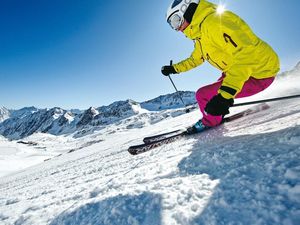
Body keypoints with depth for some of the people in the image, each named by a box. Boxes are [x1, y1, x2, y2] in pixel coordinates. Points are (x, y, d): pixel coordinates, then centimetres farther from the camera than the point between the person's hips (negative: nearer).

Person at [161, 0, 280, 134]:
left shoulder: (213, 22, -22)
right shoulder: (200, 34, 10)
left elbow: (244, 53, -33)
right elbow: (194, 59, 27)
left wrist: (225, 94, -42)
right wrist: (174, 68, 24)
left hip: (259, 74, -10)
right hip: (243, 71, 10)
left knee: (203, 95, -12)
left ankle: (209, 122, 16)